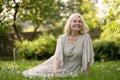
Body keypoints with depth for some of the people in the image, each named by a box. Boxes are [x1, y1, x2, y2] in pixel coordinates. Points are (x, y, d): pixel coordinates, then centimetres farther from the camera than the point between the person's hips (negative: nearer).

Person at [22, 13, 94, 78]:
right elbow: (58, 56, -20)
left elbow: (88, 57, -13)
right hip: (60, 66, 3)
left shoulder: (85, 37, -14)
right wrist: (54, 72, -34)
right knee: (40, 72, -11)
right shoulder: (62, 38, -8)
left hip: (73, 70, -3)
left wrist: (86, 76, -16)